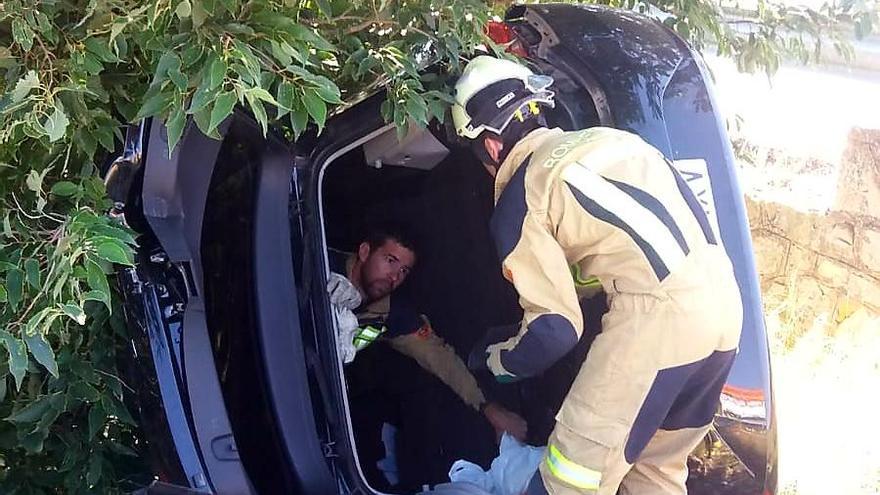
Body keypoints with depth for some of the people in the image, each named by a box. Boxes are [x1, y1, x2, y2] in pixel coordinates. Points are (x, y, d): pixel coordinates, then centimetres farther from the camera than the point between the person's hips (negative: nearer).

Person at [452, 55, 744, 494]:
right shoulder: (604, 139, 21)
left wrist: (494, 361, 17)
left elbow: (555, 329, -1)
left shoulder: (519, 202, 0)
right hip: (723, 300, 8)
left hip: (658, 318, -8)